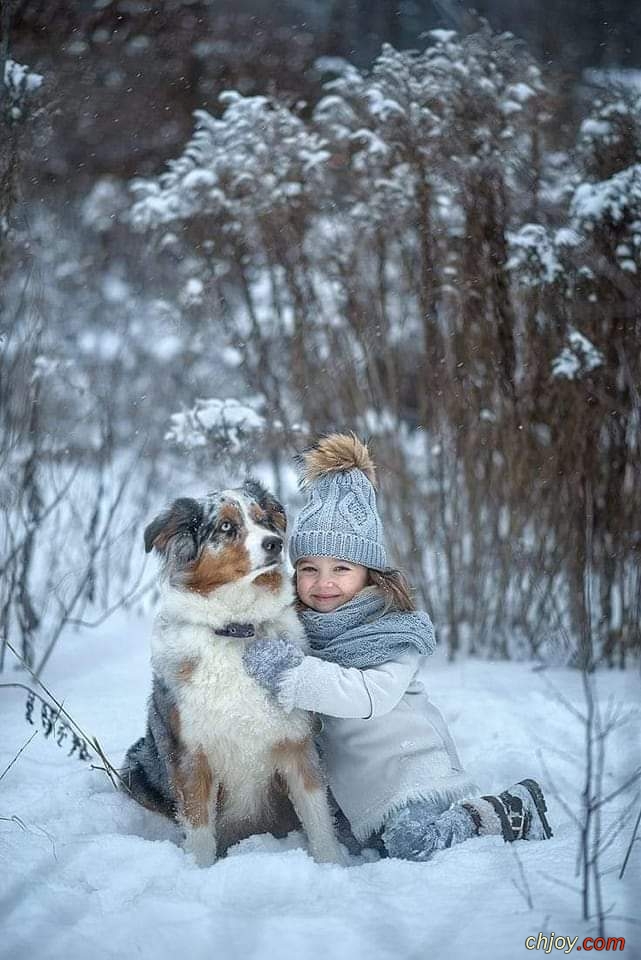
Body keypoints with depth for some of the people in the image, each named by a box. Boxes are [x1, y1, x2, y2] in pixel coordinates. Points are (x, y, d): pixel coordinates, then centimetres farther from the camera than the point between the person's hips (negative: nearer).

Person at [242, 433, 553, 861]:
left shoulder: (395, 629, -10)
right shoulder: (295, 626, 5)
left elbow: (373, 695, -25)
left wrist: (294, 672, -31)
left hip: (411, 760, -6)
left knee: (413, 842, -25)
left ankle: (512, 812, 1)